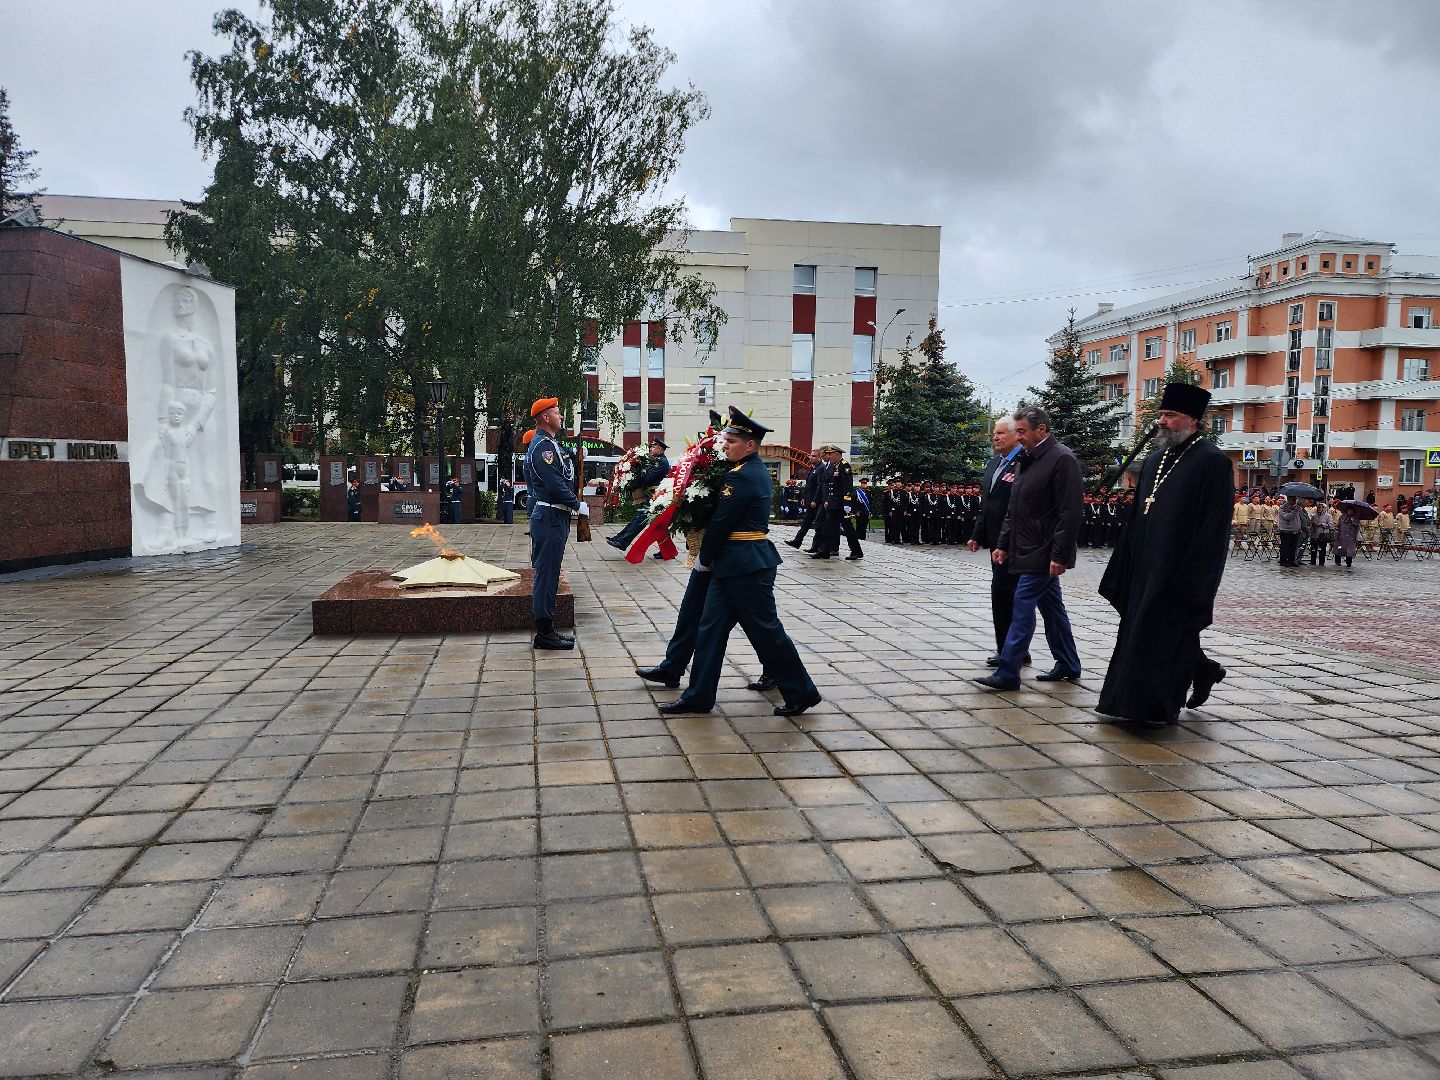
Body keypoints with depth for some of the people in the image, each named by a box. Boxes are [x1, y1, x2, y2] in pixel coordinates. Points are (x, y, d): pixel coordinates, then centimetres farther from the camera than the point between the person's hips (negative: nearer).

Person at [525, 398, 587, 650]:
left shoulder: (549, 444, 19)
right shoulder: (543, 445, -15)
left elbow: (563, 475, 20)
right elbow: (555, 485, -21)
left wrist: (575, 456, 7)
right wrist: (578, 505, -13)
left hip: (554, 517, 11)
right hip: (550, 517, -11)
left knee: (546, 573, 13)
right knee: (547, 574, -5)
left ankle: (545, 629, 20)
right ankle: (545, 634, 0)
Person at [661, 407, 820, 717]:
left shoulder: (742, 476, -18)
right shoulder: (757, 470, 13)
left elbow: (721, 523, -15)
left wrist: (704, 559, -3)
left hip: (745, 565, -10)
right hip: (734, 564, 10)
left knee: (765, 629, 0)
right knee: (711, 626, 10)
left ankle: (801, 692, 13)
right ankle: (698, 696, 15)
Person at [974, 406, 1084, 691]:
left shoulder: (1062, 459, -14)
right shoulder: (1029, 459, 14)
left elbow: (1069, 513, -18)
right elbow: (1014, 509, 19)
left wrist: (1059, 556, -20)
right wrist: (1003, 545, 16)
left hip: (1043, 554, -9)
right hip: (1028, 551, 9)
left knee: (1023, 608, -9)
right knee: (1052, 608, 15)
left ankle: (1007, 673, -5)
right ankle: (1068, 666, 26)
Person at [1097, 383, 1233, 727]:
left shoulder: (1212, 461, -10)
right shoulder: (1154, 460, 13)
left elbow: (1215, 527, -15)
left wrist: (1191, 577, -19)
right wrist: (1127, 566, 11)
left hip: (1180, 570, -8)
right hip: (1147, 567, 8)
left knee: (1170, 633, 0)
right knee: (1145, 631, 14)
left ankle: (1163, 707, 12)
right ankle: (1203, 670, 37)